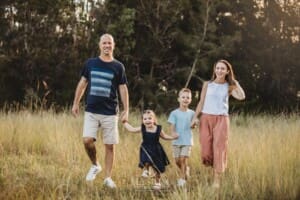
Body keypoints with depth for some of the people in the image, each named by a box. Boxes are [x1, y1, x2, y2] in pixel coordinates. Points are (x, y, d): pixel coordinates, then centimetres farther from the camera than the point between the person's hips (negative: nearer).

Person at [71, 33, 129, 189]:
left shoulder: (118, 67, 2)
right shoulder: (90, 63, 6)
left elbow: (123, 89, 4)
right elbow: (82, 83, 13)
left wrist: (126, 110, -2)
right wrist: (76, 103, 11)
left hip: (110, 113, -1)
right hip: (91, 111, 1)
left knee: (110, 145, 1)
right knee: (87, 140, -15)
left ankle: (108, 178, 12)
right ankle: (95, 165, 11)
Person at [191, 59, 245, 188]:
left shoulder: (229, 87, 5)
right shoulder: (207, 84, 7)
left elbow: (241, 97, -12)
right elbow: (201, 102, 8)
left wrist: (235, 82, -2)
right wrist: (195, 117, 0)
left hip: (221, 119, -1)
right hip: (206, 118, 1)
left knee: (219, 148, -6)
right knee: (206, 148, -2)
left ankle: (217, 180, -4)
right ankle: (215, 168, 28)